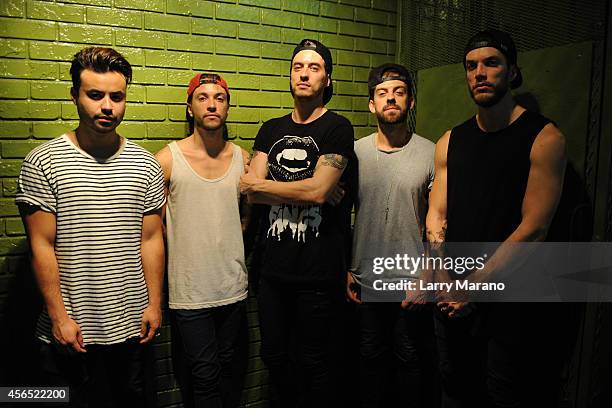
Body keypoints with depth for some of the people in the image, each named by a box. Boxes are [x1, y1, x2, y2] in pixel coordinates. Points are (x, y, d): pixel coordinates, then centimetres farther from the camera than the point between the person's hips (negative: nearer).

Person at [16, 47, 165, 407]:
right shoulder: (42, 163, -7)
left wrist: (154, 303, 1)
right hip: (70, 330, -2)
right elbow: (42, 246, -7)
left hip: (133, 324, 3)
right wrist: (58, 316, -9)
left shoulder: (147, 165, 1)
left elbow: (151, 240, 3)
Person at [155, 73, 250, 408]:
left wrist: (226, 242, 2)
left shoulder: (242, 159, 2)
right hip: (190, 290, -3)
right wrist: (185, 249, -1)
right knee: (205, 376, 7)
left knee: (228, 366, 19)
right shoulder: (167, 160, -7)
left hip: (233, 287, 3)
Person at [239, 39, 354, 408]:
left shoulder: (337, 128, -5)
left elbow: (317, 191, -17)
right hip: (275, 267, 5)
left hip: (319, 272, -5)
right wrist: (308, 190, -13)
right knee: (274, 357, 20)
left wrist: (259, 184, -5)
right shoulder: (271, 130, 11)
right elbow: (251, 191, -1)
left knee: (314, 365, 11)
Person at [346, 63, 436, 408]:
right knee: (372, 356, 19)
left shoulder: (431, 153, -6)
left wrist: (428, 275, -12)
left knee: (410, 359, 15)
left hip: (412, 281, -2)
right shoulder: (355, 152, 0)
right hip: (366, 279, 2)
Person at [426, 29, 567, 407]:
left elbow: (534, 228, -14)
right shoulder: (450, 141, 7)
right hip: (452, 300, 5)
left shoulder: (544, 137, -9)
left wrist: (477, 284, -16)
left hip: (511, 300, -4)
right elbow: (437, 214, 4)